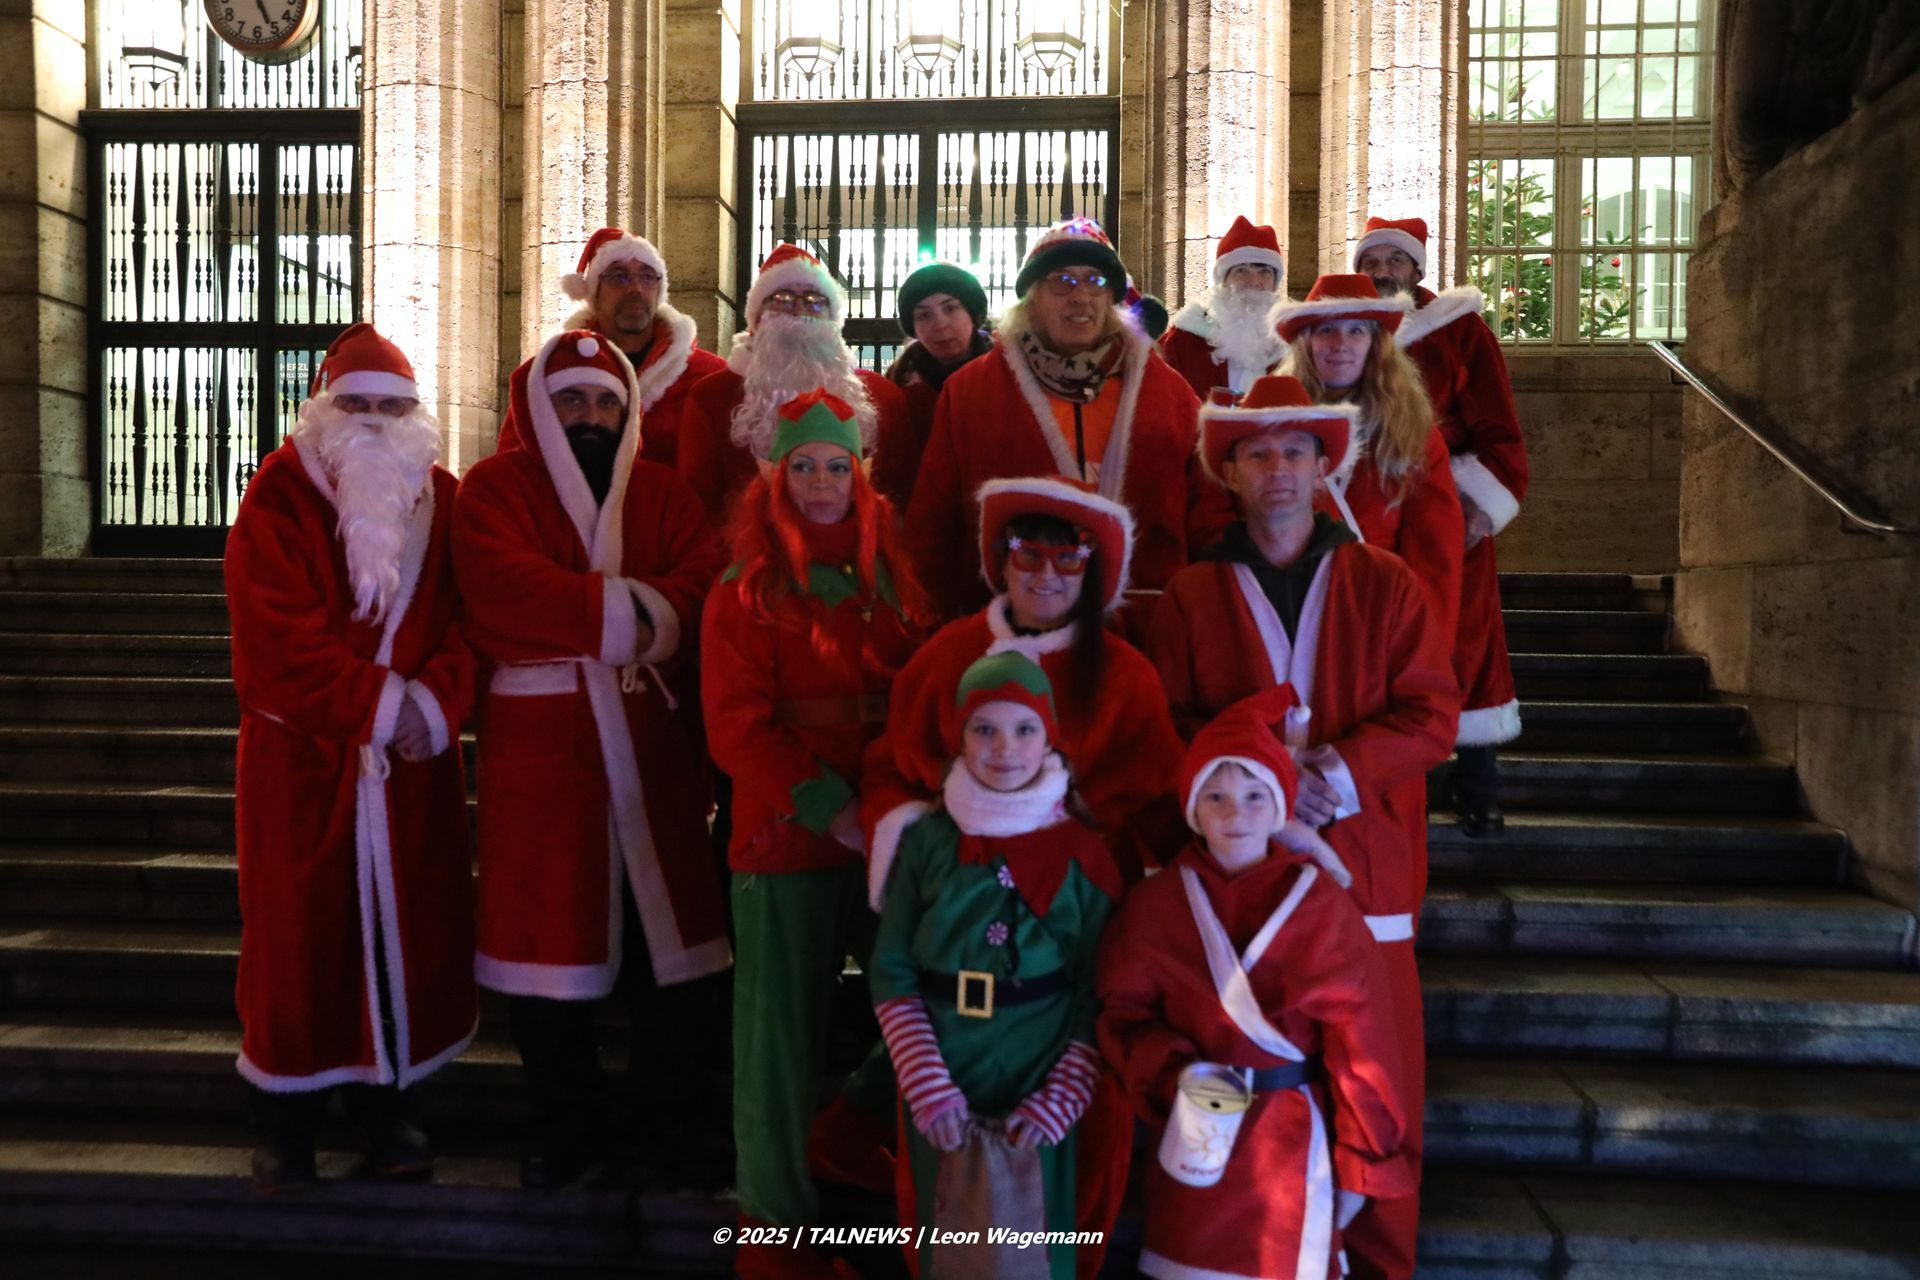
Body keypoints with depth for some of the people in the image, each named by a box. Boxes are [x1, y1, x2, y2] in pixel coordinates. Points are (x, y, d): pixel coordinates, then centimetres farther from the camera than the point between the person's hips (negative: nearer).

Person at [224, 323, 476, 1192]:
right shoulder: (280, 496, -5)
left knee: (407, 927, 7)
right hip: (302, 758, -3)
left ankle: (387, 1102, 23)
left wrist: (433, 702, -17)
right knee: (298, 934, 5)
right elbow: (280, 637, -14)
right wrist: (381, 702, -18)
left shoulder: (442, 498, 6)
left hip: (415, 760, 3)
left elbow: (467, 622, -1)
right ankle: (283, 1121, 21)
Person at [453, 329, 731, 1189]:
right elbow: (502, 587, -15)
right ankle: (567, 1122, 23)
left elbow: (702, 580, -3)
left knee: (668, 924, 5)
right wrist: (624, 610, -14)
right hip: (536, 741, -2)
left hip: (648, 738, 2)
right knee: (542, 928, 5)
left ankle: (671, 1115, 22)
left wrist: (617, 612, -19)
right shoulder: (493, 487, 4)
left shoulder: (662, 492, 13)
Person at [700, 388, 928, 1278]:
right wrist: (831, 808, -16)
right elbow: (736, 728, -7)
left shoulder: (892, 582, 11)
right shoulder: (745, 593, -1)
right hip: (787, 838, -4)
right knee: (782, 1028, 4)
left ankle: (864, 1122, 34)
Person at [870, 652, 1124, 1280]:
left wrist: (1055, 1104, -11)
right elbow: (891, 975, -2)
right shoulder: (927, 839, -5)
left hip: (1043, 1084, 0)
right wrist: (930, 1091, -10)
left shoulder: (1083, 852, -5)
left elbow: (1101, 997, -3)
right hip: (943, 1087, 1)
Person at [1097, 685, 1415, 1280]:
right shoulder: (1154, 904, -6)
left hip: (1293, 1140, -1)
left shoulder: (1321, 906, -9)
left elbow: (1359, 1043, -5)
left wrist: (1359, 1159, -2)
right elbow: (1123, 1012, -2)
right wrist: (1173, 1071, -20)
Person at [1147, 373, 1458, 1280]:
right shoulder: (1190, 596, 6)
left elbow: (1431, 718, 1)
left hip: (1363, 867, 1)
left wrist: (1338, 771, -13)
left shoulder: (1386, 583, 6)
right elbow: (1167, 728, 2)